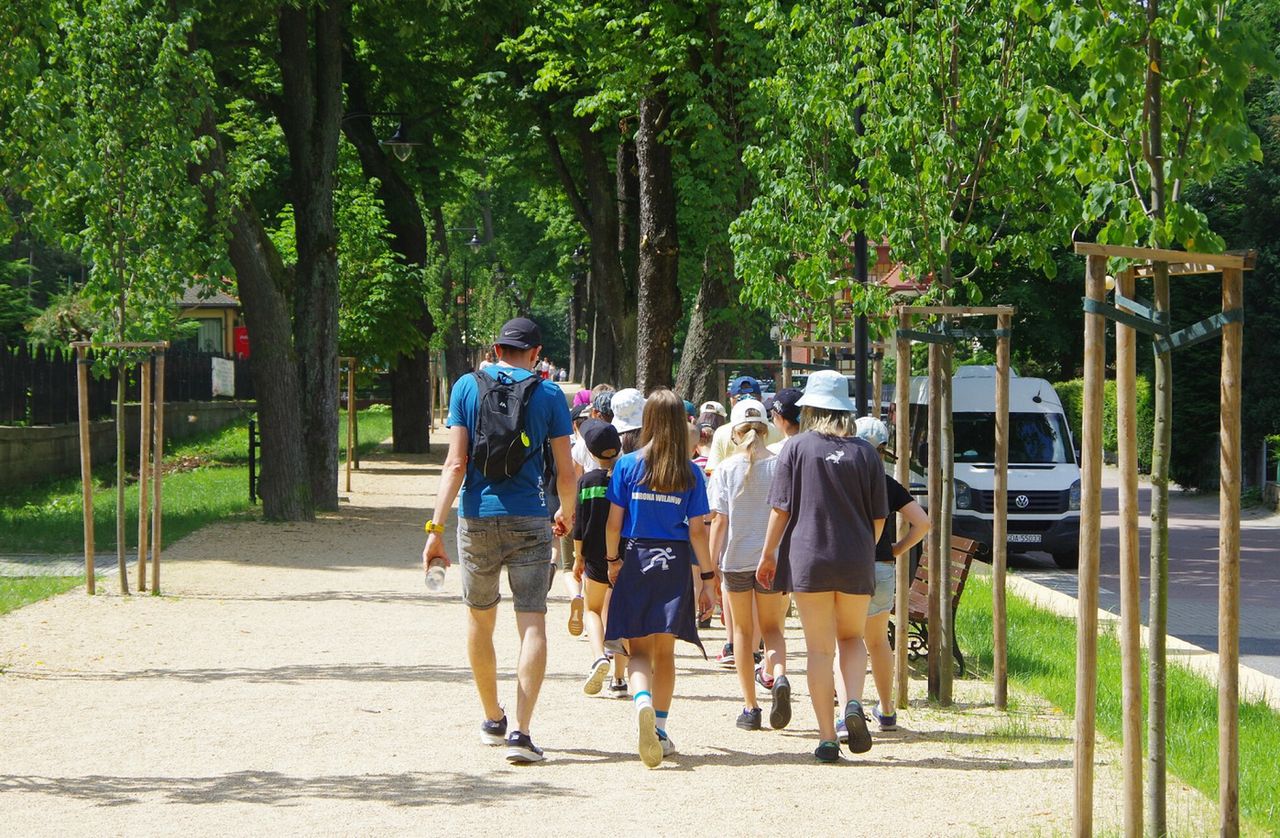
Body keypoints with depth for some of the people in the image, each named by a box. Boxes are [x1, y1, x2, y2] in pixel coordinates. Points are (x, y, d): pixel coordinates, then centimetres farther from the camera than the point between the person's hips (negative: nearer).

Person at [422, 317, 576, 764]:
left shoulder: (467, 387, 2)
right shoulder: (548, 395, 0)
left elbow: (455, 464, -5)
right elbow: (565, 472, 2)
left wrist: (435, 530, -5)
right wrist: (566, 513, 22)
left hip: (477, 520, 2)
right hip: (529, 521, -2)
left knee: (480, 618, 18)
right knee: (532, 623, -4)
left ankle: (493, 720, 30)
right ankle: (520, 732, -17)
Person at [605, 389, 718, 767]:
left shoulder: (627, 465, -4)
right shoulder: (690, 473, -2)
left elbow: (614, 522, -4)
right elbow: (697, 530, -3)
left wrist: (612, 559, 10)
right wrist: (708, 574, 5)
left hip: (635, 558, -1)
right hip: (675, 562, 1)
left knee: (639, 650, 2)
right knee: (665, 652, 13)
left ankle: (642, 701, -28)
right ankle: (659, 728, 16)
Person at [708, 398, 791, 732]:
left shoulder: (726, 469, -3)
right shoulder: (780, 466, -2)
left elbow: (719, 520, -6)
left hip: (735, 557, 0)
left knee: (743, 631, 13)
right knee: (772, 629, 13)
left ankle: (750, 708, 11)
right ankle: (779, 676, -18)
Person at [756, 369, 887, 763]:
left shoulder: (797, 447, -3)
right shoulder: (864, 452, 2)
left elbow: (781, 509, -3)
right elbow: (879, 515, 5)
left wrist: (768, 555, 8)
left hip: (808, 559, -1)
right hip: (856, 562, 1)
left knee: (820, 649, 4)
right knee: (852, 637, 19)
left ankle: (827, 738, 1)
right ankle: (853, 704, -7)